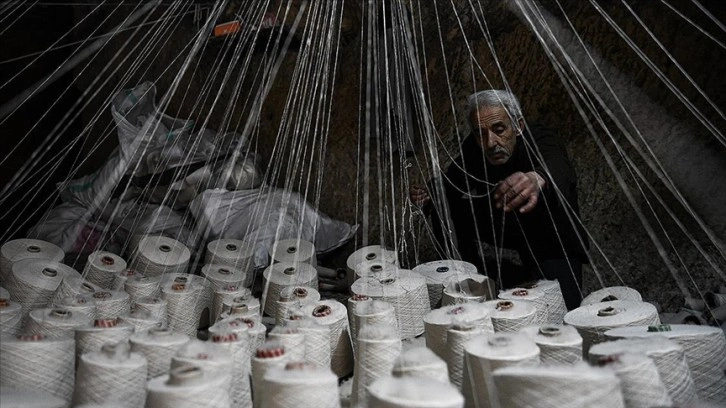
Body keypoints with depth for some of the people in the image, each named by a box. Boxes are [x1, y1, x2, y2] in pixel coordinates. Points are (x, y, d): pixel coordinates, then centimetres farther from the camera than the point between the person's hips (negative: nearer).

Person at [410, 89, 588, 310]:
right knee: (444, 208, -12)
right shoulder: (473, 148, -14)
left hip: (552, 244, -5)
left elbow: (558, 168, -53)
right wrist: (428, 194, -23)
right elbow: (450, 181, 0)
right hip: (502, 231, 5)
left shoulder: (541, 141, -29)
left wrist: (538, 179, -77)